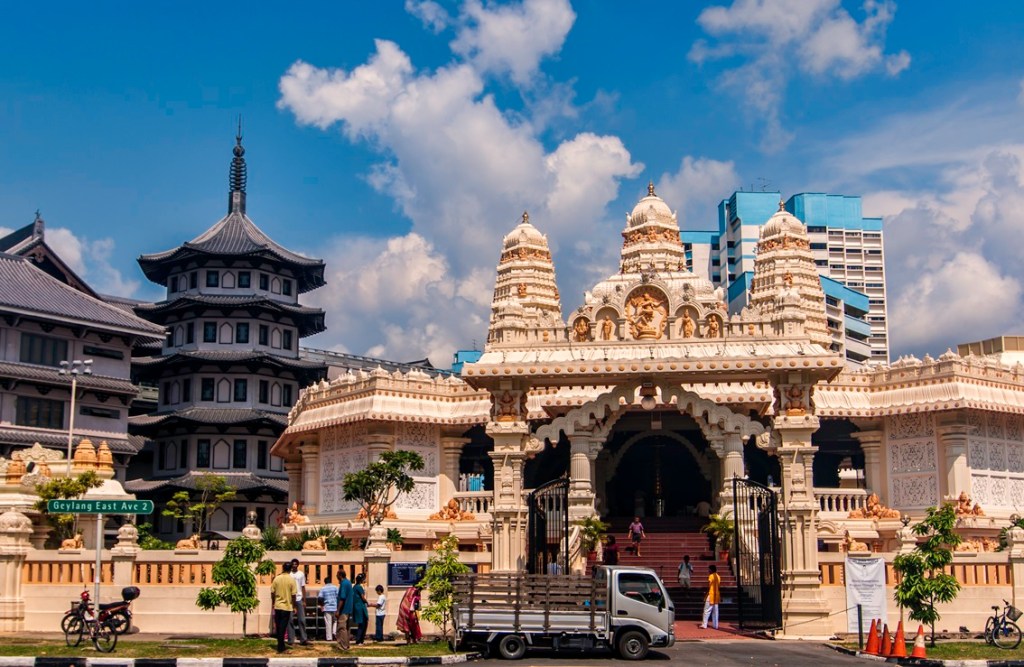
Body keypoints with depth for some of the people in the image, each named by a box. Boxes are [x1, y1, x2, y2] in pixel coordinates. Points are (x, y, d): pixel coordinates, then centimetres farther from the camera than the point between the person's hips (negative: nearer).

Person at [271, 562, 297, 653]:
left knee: (278, 627, 14)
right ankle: (280, 648, 1)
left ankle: (281, 645, 23)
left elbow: (272, 593, 2)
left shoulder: (276, 579, -2)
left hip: (277, 606, 3)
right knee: (283, 627, 1)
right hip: (287, 606, -2)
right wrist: (294, 606, 3)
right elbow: (293, 595, -10)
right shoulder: (291, 579, -9)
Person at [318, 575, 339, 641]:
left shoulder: (323, 589, 1)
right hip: (335, 607, 0)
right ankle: (334, 632, -2)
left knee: (328, 623, 2)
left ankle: (329, 637, 1)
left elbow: (319, 597, -7)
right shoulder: (335, 587, 1)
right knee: (335, 621, 18)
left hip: (327, 608, 0)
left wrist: (322, 604, 10)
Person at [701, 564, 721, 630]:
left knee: (707, 611, -4)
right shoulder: (718, 577, 11)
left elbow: (709, 586, -14)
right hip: (716, 596, 7)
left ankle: (704, 625, -7)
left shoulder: (711, 576, -11)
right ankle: (715, 625, 8)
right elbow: (719, 587, 14)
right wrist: (720, 597, 19)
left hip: (711, 595, -7)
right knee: (715, 611, 9)